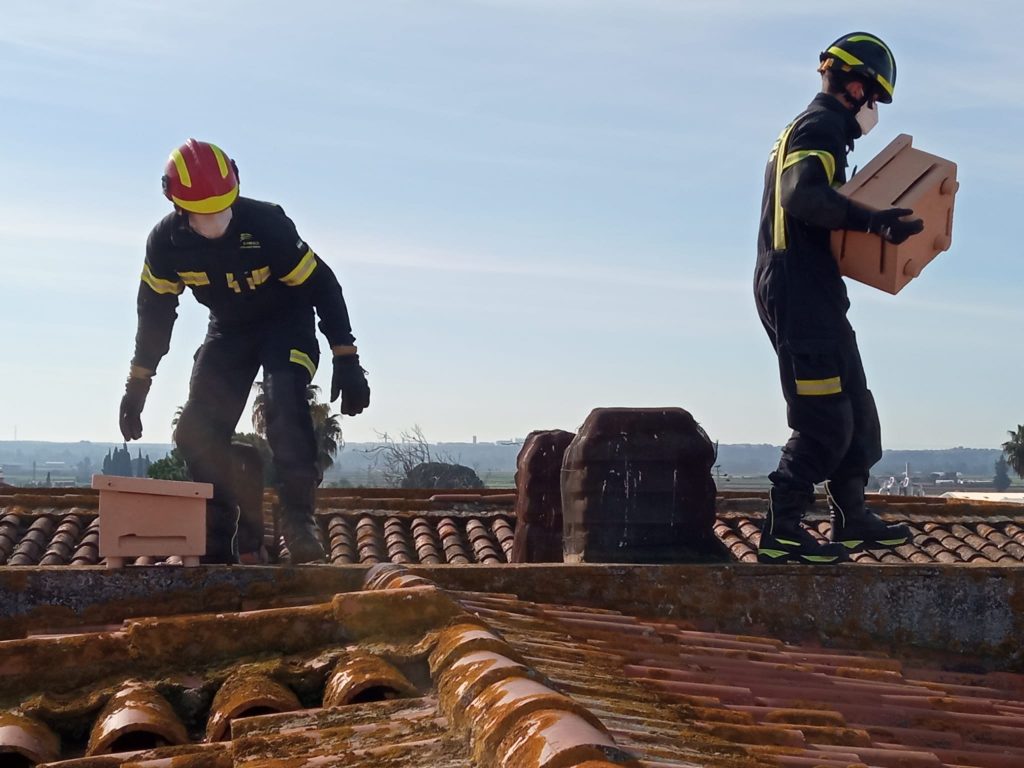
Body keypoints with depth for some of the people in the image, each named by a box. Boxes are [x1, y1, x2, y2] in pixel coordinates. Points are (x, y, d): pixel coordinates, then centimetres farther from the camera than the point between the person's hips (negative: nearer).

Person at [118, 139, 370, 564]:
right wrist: (137, 385, 2)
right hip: (229, 330, 4)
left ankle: (298, 518, -28)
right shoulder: (166, 242, -17)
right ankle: (216, 545, 4)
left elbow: (321, 285, -22)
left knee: (284, 397, -34)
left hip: (287, 321, -4)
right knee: (197, 433, -8)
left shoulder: (267, 225, -29)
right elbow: (154, 312, -2)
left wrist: (346, 361, -24)